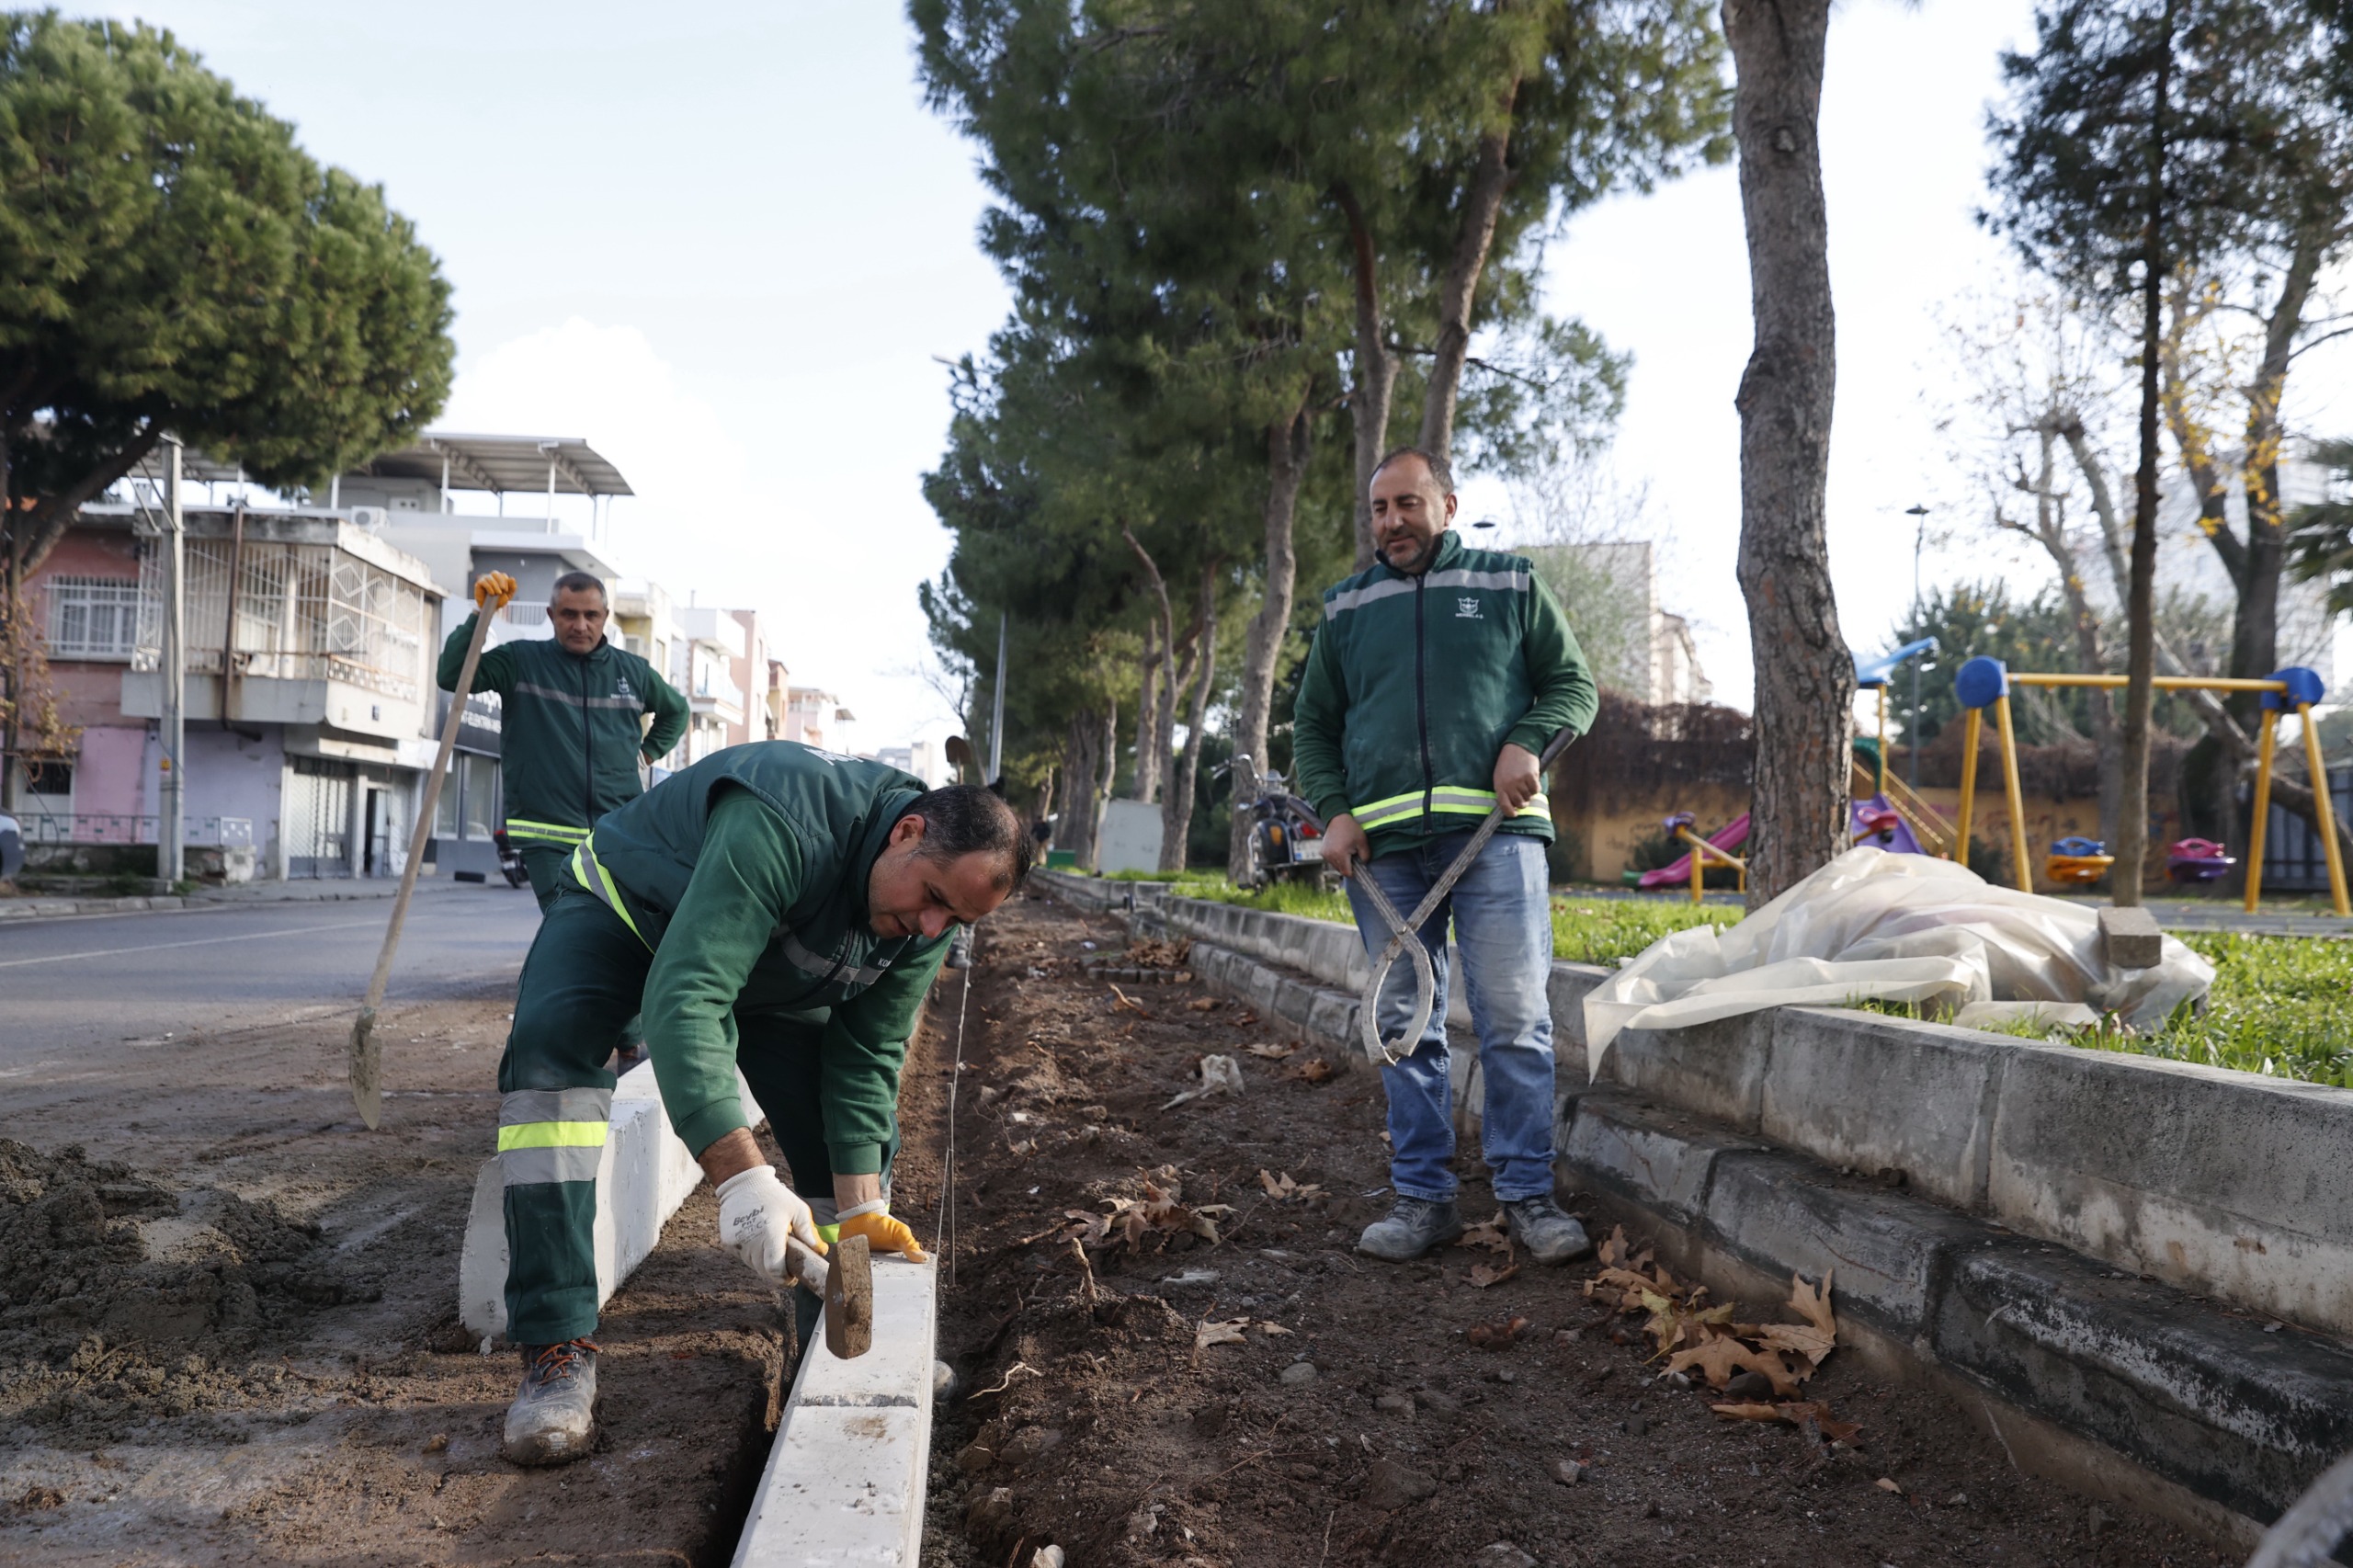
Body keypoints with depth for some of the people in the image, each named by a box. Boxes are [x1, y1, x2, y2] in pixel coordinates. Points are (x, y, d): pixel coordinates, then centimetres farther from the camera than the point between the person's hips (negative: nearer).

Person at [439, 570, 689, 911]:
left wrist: (649, 751, 19)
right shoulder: (521, 661, 4)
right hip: (549, 840, -2)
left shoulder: (633, 670, 13)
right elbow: (452, 675, -10)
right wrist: (481, 612, -14)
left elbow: (676, 710, 32)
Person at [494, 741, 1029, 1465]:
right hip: (626, 909, -5)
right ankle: (557, 1352, -30)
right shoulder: (786, 822, -45)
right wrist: (742, 1177, -59)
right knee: (549, 1048, -34)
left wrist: (860, 1210, -20)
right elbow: (684, 998, -51)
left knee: (857, 1119, -2)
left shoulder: (925, 923, -20)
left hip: (773, 979, 6)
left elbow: (864, 1062, -12)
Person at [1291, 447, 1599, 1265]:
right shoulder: (1346, 608, 18)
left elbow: (1573, 684, 13)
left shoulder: (1510, 585, 12)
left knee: (1515, 1019, -6)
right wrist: (1334, 812, 3)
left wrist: (1526, 742, -8)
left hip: (1495, 830, -2)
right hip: (1383, 843, 3)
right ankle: (1423, 1198, 12)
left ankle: (1528, 1195, 3)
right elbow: (1313, 724, 20)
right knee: (1405, 1026, 4)